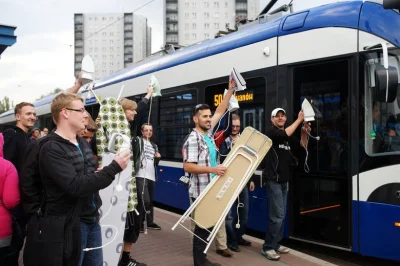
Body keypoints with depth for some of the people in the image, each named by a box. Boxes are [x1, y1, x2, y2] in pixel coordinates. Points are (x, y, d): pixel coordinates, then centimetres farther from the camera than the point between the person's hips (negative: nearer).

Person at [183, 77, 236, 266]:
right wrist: (212, 169, -26)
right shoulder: (193, 139, -17)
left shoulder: (208, 132, 7)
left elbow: (220, 111, 13)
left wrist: (230, 89, 8)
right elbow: (187, 166, -22)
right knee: (202, 227, 0)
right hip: (201, 191, -9)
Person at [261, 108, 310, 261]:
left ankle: (276, 244, 21)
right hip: (273, 180, -8)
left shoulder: (288, 137, 16)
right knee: (277, 215, -11)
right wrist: (299, 119, -18)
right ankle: (267, 247, -2)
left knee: (282, 215, 11)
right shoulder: (271, 132, -7)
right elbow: (285, 134, -26)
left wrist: (304, 132, -2)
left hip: (284, 180, 8)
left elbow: (303, 146, 16)